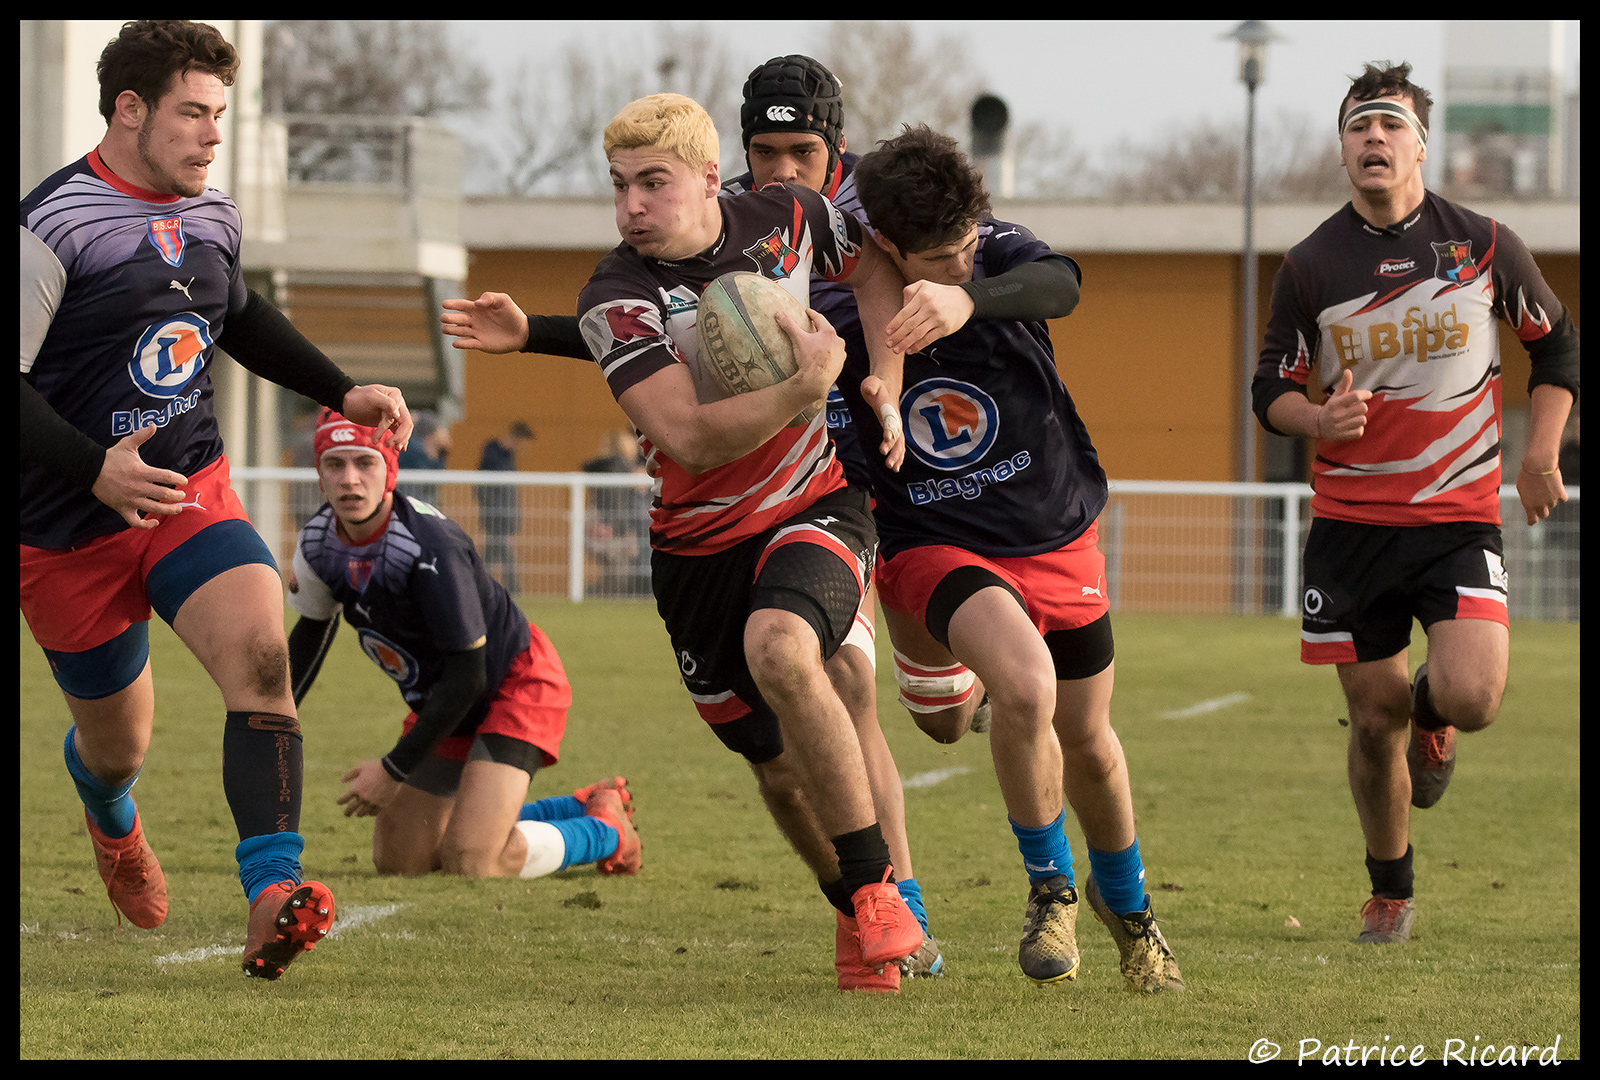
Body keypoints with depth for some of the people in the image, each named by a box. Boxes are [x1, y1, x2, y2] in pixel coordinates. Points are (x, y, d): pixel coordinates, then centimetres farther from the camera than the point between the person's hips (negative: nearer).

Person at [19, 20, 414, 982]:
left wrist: (343, 391, 20)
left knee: (260, 650, -25)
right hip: (70, 530, -4)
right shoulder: (54, 227, -17)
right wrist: (95, 468, -34)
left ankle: (274, 894, -35)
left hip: (192, 490, 4)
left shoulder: (213, 218, 6)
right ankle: (112, 818, 52)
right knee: (118, 743, 11)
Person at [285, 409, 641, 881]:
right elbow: (313, 630, 11)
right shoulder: (317, 543, -12)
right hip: (439, 702, 8)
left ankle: (605, 830, 9)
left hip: (517, 684, -8)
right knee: (397, 861, 11)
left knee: (469, 862, -22)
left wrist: (394, 770, -22)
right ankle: (582, 805, 26)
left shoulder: (430, 549, -35)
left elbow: (466, 678, -28)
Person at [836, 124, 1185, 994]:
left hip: (1057, 536, 3)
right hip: (937, 542, -2)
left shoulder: (997, 251, -15)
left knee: (1086, 737, 14)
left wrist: (968, 300, -59)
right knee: (1026, 689, -29)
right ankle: (1049, 887, -5)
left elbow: (1058, 283, -40)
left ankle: (1125, 899, 44)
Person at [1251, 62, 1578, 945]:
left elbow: (1556, 342, 14)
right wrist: (1319, 420, -17)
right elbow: (1270, 389, 5)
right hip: (1349, 524, 1)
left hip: (1459, 517, -1)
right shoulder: (1310, 266, -1)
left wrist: (1539, 455, 7)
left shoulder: (1485, 245, 0)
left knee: (1473, 697, -20)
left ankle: (1431, 714, 20)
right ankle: (1389, 894, 24)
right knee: (1373, 723, 1)